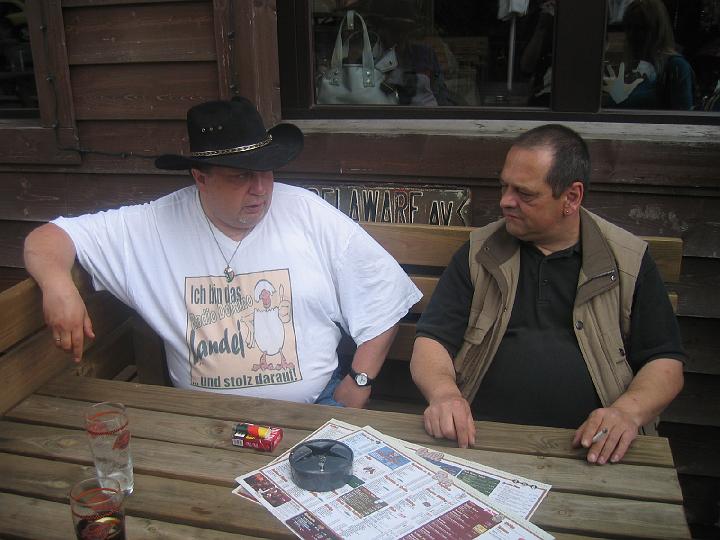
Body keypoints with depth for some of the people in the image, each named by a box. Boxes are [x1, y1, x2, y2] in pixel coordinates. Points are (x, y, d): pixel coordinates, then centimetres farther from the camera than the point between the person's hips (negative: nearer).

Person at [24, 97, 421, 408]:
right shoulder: (155, 226, -2)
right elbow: (46, 240, 1)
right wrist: (58, 285, -22)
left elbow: (384, 297, 3)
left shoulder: (310, 216, -3)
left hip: (314, 408, 0)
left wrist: (358, 384, -2)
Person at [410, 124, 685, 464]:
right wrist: (444, 393, -17)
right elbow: (432, 340, 5)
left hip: (590, 450, 1)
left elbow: (665, 361, 8)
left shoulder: (628, 261, 8)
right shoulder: (480, 253, 10)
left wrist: (628, 411, -14)